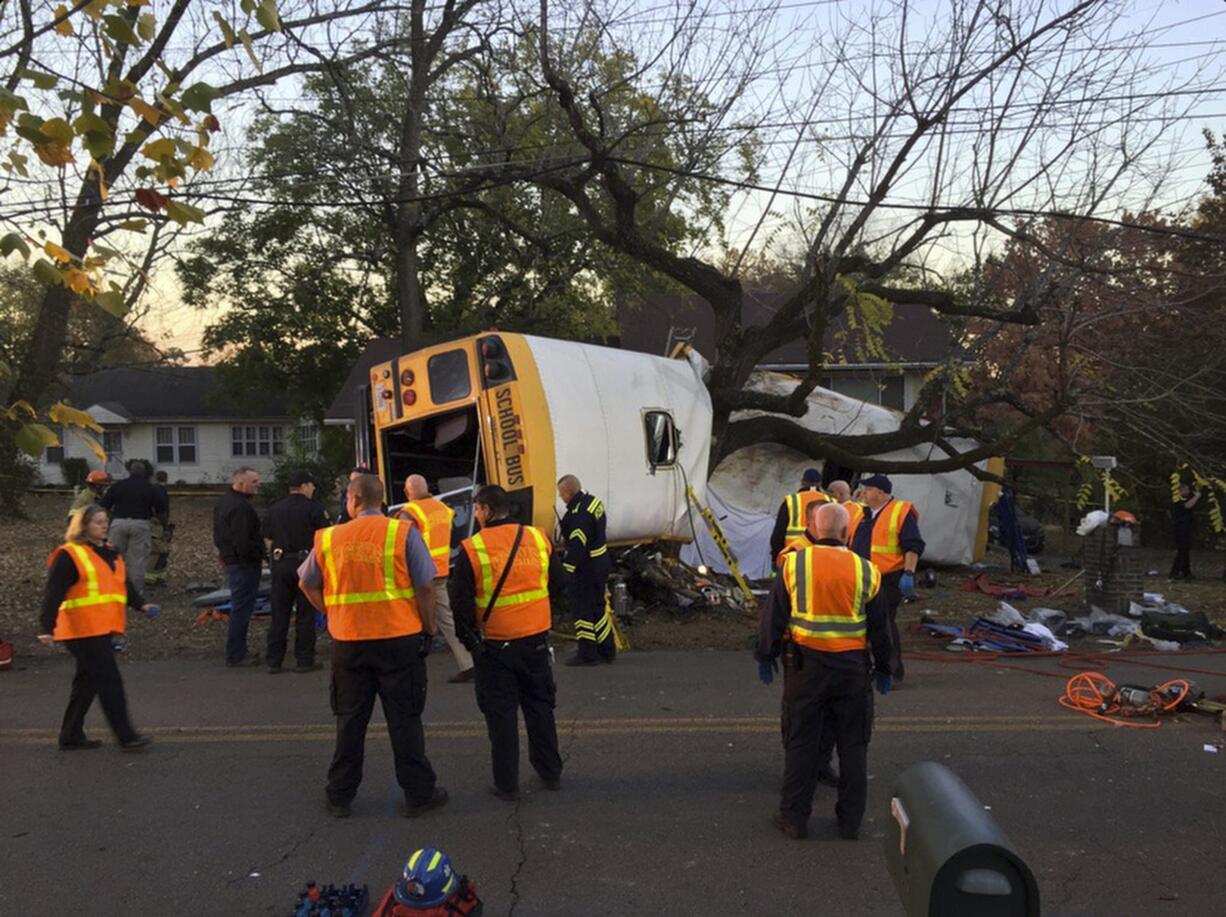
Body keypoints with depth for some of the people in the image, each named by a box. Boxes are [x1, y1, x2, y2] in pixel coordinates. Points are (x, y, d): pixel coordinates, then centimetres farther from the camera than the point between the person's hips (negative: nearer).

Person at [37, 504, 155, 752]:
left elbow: (125, 584, 18)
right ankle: (126, 736, -4)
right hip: (83, 630, -8)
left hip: (103, 629, 8)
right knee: (109, 681, -8)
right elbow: (53, 594, -13)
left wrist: (141, 604, 1)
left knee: (88, 682, 14)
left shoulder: (110, 553, 17)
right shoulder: (68, 555, -8)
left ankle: (71, 736, 25)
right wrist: (46, 628, -20)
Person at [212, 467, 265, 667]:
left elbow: (218, 535, 20)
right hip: (244, 564, -11)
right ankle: (235, 655, 1)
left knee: (239, 608, 18)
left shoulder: (222, 502, 14)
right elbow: (243, 542, -25)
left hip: (229, 560, 11)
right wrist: (259, 556, -14)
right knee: (241, 610, -4)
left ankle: (237, 651, 25)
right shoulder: (241, 507, -21)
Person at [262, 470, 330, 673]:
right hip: (305, 563, -4)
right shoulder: (314, 508, -6)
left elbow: (267, 539, 11)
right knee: (305, 614, 3)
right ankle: (304, 660, 6)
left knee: (278, 614, 8)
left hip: (279, 564, 4)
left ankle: (273, 661, 11)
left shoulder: (274, 509, 8)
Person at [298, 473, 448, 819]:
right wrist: (428, 627, 2)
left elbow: (307, 584, 11)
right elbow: (425, 586, -9)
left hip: (348, 642, 2)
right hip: (400, 639, -2)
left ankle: (340, 795, 25)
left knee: (350, 720, 15)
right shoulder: (403, 533, -8)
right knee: (405, 719, 8)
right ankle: (418, 793, 15)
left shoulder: (328, 538, 1)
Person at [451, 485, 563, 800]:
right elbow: (556, 585, 12)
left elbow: (461, 602, -8)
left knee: (501, 714, 8)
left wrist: (468, 638, 5)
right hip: (536, 640, 3)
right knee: (540, 706, 18)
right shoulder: (538, 538, -1)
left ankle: (507, 783, 14)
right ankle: (550, 773, 27)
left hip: (495, 646, -3)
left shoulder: (471, 549, -11)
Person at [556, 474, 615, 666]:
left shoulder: (578, 515, -24)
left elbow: (576, 546, -27)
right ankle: (607, 650, 27)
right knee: (599, 606, 18)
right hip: (601, 562, 10)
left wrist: (567, 569, -20)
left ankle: (587, 654, 10)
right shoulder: (593, 502, 6)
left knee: (582, 609, 2)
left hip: (584, 569, -10)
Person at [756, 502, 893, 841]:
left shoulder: (794, 563, -5)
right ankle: (850, 820, 20)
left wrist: (765, 656, 10)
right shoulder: (865, 571, -1)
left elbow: (774, 616, -2)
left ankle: (794, 816, 15)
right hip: (852, 667, 1)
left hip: (805, 664, -1)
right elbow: (879, 627, 6)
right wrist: (884, 668, 18)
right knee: (852, 744, 12)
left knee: (801, 742, 8)